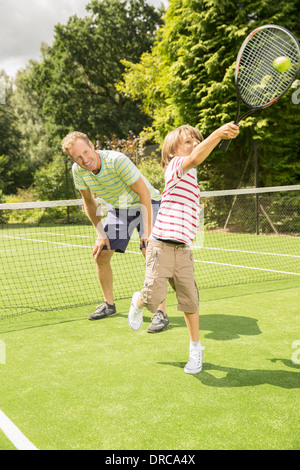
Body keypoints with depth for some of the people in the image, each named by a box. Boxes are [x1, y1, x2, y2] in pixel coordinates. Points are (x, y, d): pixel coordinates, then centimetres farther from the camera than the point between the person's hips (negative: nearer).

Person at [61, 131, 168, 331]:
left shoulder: (117, 160, -34)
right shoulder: (78, 170, -16)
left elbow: (144, 194, -29)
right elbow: (89, 202, 1)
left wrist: (147, 231, -31)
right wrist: (101, 234, -4)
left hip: (146, 204, -6)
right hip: (117, 208, 6)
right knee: (101, 255, 3)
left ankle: (161, 313, -16)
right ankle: (109, 305, 23)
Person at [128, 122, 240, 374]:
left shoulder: (190, 174, 19)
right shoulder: (176, 165, -7)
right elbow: (195, 158, -32)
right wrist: (218, 134, -44)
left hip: (183, 249, 7)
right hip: (162, 246, -7)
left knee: (190, 300, 5)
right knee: (154, 298, -11)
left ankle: (196, 348, 22)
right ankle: (138, 301, 26)